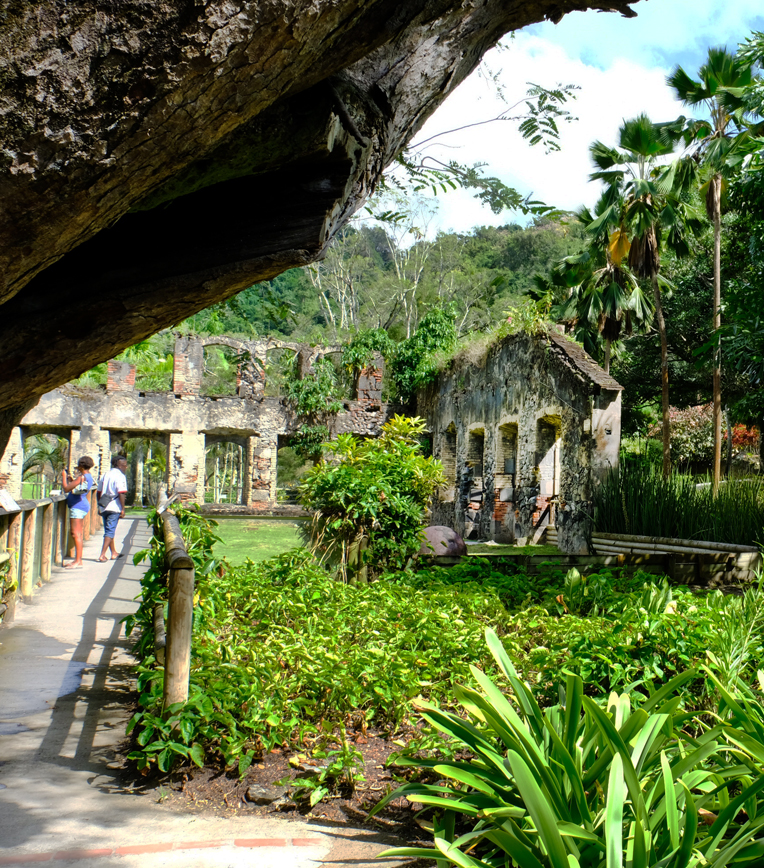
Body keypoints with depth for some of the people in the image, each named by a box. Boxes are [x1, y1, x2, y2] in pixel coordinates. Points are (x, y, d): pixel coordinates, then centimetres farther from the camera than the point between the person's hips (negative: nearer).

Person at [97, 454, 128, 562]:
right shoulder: (120, 476, -9)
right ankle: (102, 555, -10)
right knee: (110, 531, -4)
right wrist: (123, 509, -13)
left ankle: (114, 552, 30)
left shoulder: (105, 475, 14)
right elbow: (121, 493, -16)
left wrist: (99, 507, 24)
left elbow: (99, 492, 18)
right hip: (114, 508, -7)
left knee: (109, 530, 17)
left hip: (103, 507, 7)